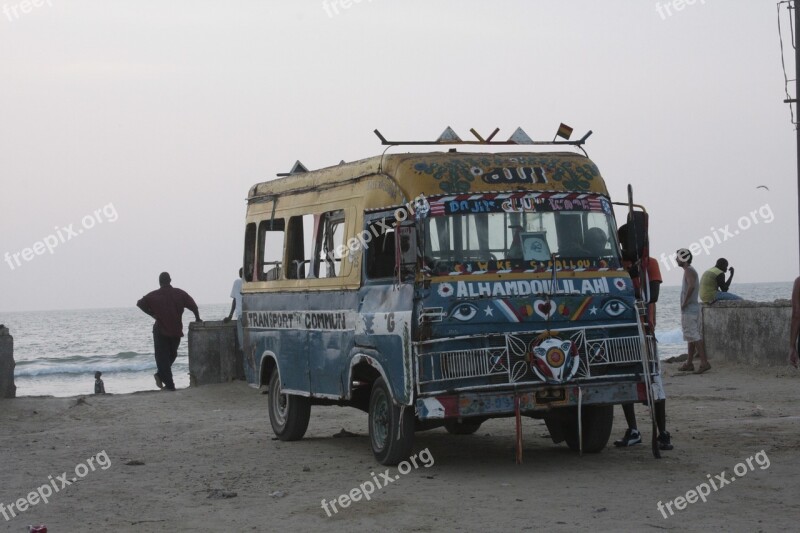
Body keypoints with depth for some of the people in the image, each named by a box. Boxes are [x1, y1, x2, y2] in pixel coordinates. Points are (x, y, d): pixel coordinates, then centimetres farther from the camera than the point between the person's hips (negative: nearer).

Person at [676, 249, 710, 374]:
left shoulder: (688, 271, -13)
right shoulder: (691, 270, 18)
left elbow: (691, 286, -29)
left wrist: (685, 302, -22)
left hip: (689, 309, -11)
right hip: (692, 308, 11)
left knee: (694, 337, -13)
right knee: (691, 337, 13)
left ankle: (704, 363, -17)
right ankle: (689, 363, 18)